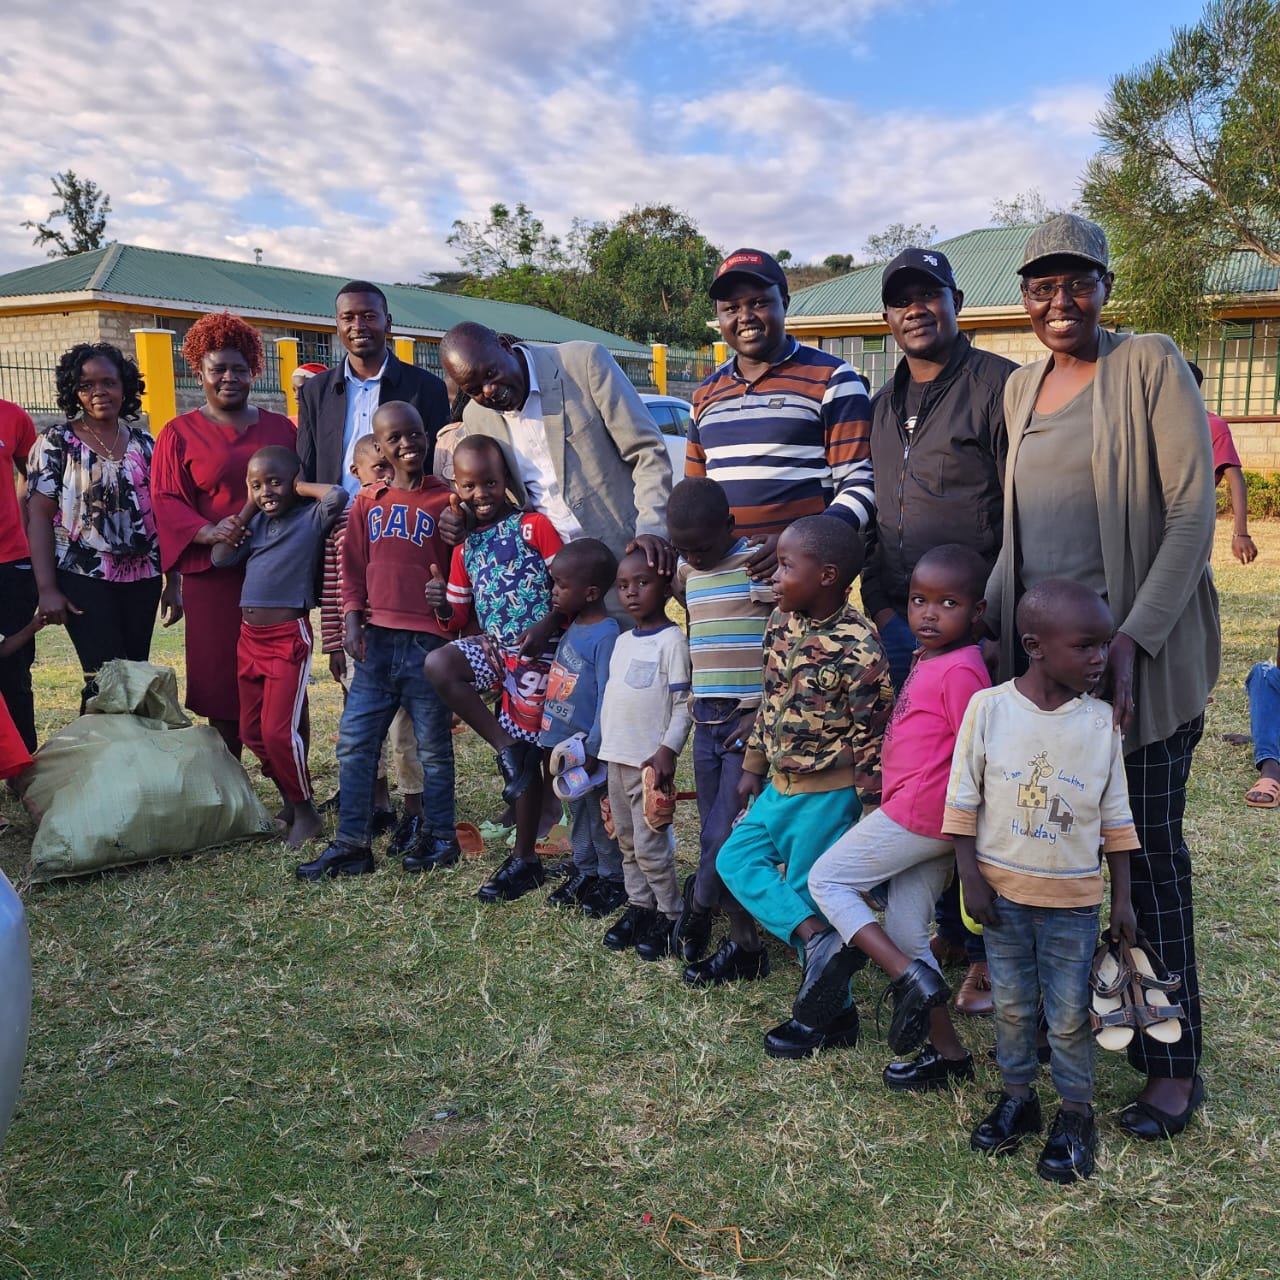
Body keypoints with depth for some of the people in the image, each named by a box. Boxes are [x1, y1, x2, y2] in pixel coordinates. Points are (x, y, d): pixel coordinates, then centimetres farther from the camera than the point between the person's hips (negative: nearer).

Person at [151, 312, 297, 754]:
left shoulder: (281, 428, 14)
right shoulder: (179, 433, 5)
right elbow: (165, 499, -1)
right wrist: (208, 532, -18)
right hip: (214, 576, -2)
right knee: (224, 681, 1)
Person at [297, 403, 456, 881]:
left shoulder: (446, 500, -1)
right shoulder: (367, 502, 11)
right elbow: (353, 567, 13)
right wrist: (351, 621, 1)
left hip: (428, 641, -4)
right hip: (377, 639, 4)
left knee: (433, 747, 6)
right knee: (354, 742, 3)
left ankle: (439, 837, 20)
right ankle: (351, 844, 11)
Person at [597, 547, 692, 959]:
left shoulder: (672, 639, -10)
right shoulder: (623, 641, 13)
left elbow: (684, 704, -13)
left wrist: (668, 750, -20)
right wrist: (605, 744, 17)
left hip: (650, 760, -8)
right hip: (617, 756, 8)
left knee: (650, 843, -5)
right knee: (627, 840, 14)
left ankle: (670, 916, 9)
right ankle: (639, 907, 26)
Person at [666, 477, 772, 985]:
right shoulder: (687, 571, 12)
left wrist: (764, 712, -15)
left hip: (751, 719, -7)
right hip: (706, 717, 7)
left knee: (723, 834, -8)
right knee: (715, 835, 10)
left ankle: (697, 905, 17)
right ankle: (745, 944, 22)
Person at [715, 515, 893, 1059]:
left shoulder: (857, 648, -24)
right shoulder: (782, 623, 0)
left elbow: (872, 738, -19)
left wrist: (872, 819, -15)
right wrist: (752, 766, 17)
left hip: (828, 794, -8)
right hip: (782, 784, 8)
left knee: (811, 891, 2)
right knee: (735, 859, 7)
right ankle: (815, 938, 8)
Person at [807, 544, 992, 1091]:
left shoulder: (960, 670, -17)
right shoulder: (928, 662, 12)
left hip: (915, 815, -9)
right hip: (924, 823, 9)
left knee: (827, 878, 3)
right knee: (905, 933, 14)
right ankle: (948, 1052, 22)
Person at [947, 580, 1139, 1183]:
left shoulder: (1101, 722, -8)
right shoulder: (989, 708, -12)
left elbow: (1115, 817, 1)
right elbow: (963, 801, -5)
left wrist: (1122, 898, 3)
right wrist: (971, 879, -6)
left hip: (1072, 900, 0)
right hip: (1003, 891, 0)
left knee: (1070, 1015, 10)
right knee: (1011, 1005, 15)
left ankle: (1075, 1115, 29)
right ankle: (1016, 1096, 35)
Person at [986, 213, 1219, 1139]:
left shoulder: (1151, 364, -5)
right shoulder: (1021, 387, 13)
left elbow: (1193, 511, -11)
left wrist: (1133, 639, -19)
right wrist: (990, 612, 8)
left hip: (1140, 643, -5)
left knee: (1148, 846, 0)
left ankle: (1175, 1062, 12)